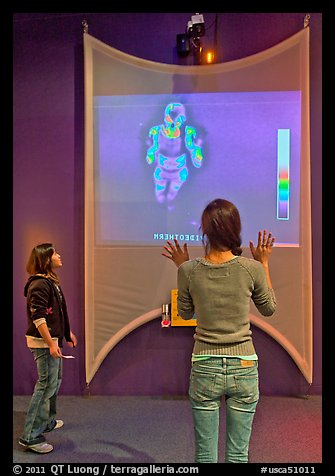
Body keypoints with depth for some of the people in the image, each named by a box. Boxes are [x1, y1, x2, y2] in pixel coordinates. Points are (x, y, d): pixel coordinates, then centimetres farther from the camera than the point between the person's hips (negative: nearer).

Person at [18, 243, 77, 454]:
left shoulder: (51, 282, 11)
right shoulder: (39, 284, -18)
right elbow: (38, 317, -23)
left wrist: (68, 333, 23)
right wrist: (51, 344, -25)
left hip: (53, 339, 10)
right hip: (43, 342, -10)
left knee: (54, 381, 21)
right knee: (47, 385, -5)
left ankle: (48, 421, 38)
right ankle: (31, 436, 6)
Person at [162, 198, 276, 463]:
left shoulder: (190, 271, -11)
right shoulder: (251, 269, -12)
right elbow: (269, 309, 6)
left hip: (204, 368, 0)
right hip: (243, 367, 0)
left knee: (205, 455, 15)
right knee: (238, 455, 16)